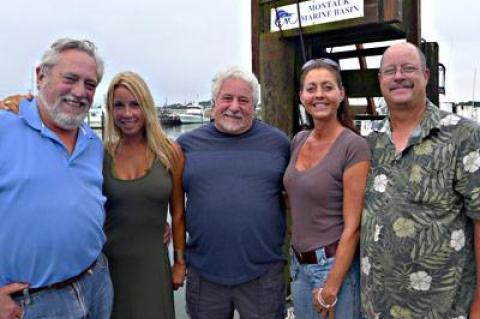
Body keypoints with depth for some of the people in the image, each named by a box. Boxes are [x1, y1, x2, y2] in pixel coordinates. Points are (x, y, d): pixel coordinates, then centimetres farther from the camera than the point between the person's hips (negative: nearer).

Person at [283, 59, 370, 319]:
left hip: (335, 265, -6)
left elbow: (352, 226, -17)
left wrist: (331, 288, -15)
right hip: (299, 265, 6)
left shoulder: (354, 147, -16)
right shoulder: (299, 141, 3)